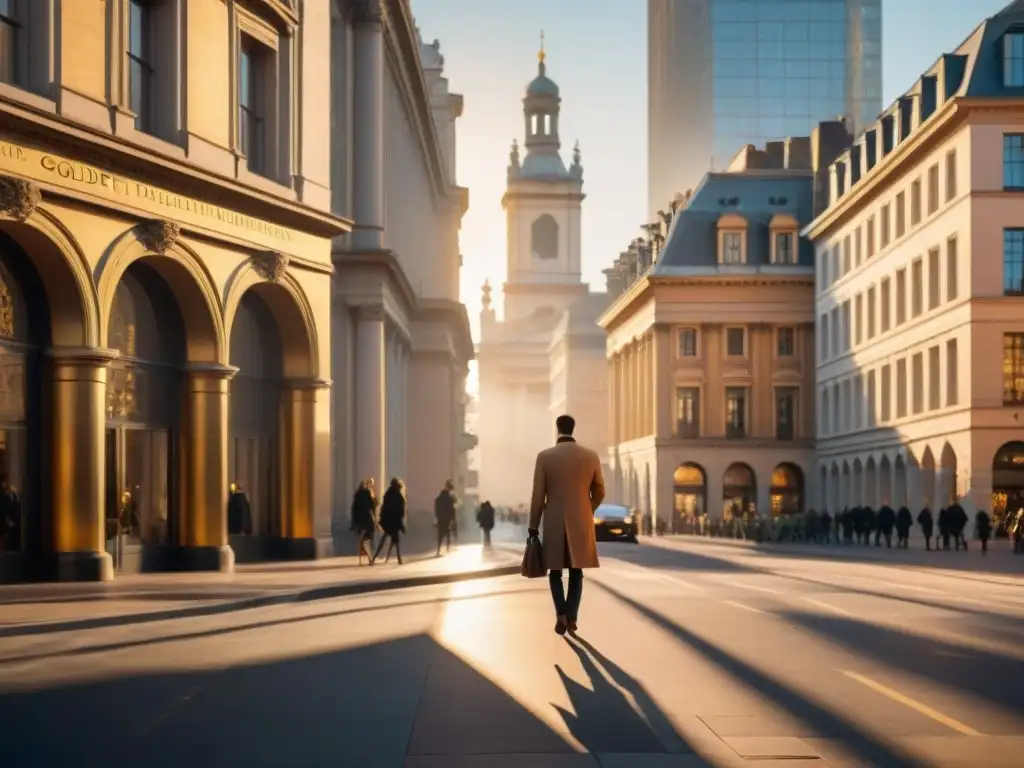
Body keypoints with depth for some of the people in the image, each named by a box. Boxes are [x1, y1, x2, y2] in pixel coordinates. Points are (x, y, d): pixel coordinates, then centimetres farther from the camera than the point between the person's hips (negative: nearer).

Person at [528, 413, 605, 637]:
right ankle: (572, 617, 3)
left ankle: (561, 613, -7)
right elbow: (599, 493, 6)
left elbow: (538, 496, -6)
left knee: (555, 571, 10)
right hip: (581, 523, 1)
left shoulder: (545, 456, -6)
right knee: (576, 572, 10)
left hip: (554, 523, -1)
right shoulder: (591, 456, -1)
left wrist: (533, 527, 2)